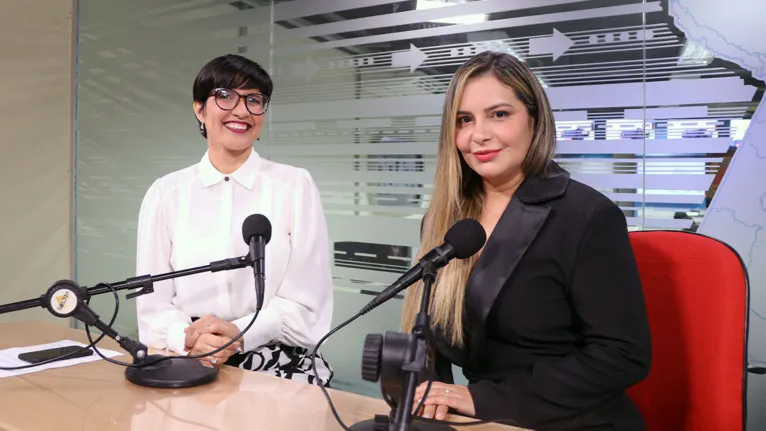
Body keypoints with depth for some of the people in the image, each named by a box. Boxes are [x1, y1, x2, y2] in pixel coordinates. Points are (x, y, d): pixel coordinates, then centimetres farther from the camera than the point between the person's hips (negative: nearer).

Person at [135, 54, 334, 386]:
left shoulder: (295, 185, 1)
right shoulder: (166, 193, 6)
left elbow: (306, 302, -3)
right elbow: (152, 303, 3)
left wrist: (240, 334, -18)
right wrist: (188, 338, -16)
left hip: (279, 367, -1)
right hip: (190, 367, 2)